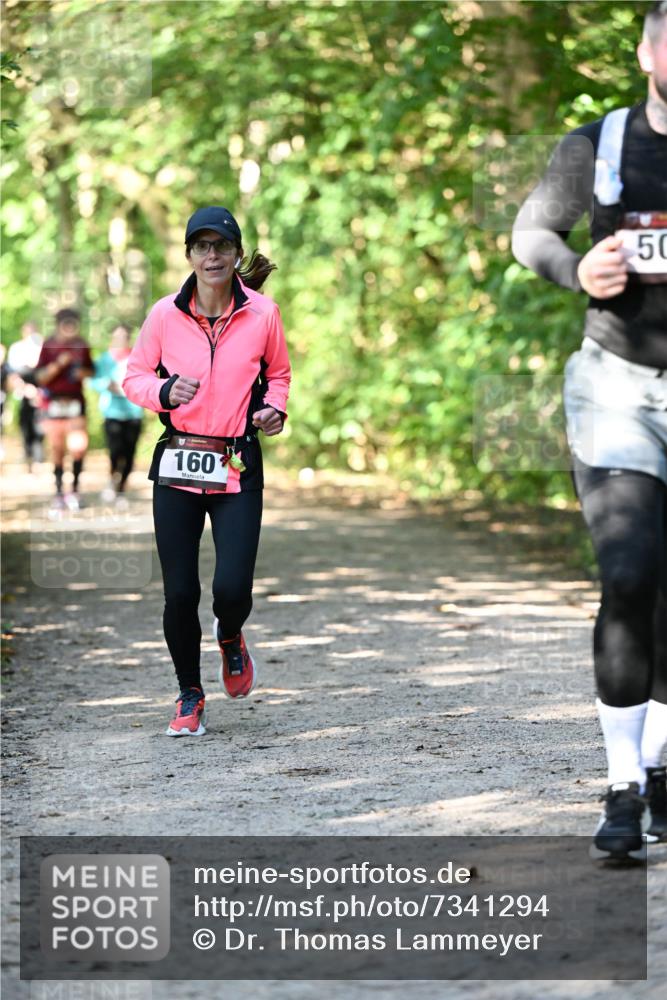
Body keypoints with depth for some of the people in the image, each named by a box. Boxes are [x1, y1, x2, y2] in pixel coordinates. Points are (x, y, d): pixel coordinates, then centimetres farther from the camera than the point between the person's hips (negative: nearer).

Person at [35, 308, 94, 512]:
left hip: (75, 402, 2)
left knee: (79, 447, -10)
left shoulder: (81, 345, 7)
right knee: (57, 449, 2)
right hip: (53, 403, -2)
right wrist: (58, 364, -18)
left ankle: (74, 489, 3)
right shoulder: (48, 345, -1)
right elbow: (40, 377, -5)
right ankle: (58, 493, 11)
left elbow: (91, 370, 19)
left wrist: (83, 373, -4)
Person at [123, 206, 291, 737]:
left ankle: (230, 638, 27)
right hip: (178, 463, 1)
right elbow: (134, 376, 8)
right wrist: (165, 391, -12)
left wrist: (273, 409, -5)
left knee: (233, 587, -12)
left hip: (238, 467, 0)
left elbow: (278, 374, 15)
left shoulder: (262, 313, -1)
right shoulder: (165, 314, -2)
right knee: (180, 593, 0)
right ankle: (190, 696, 23)